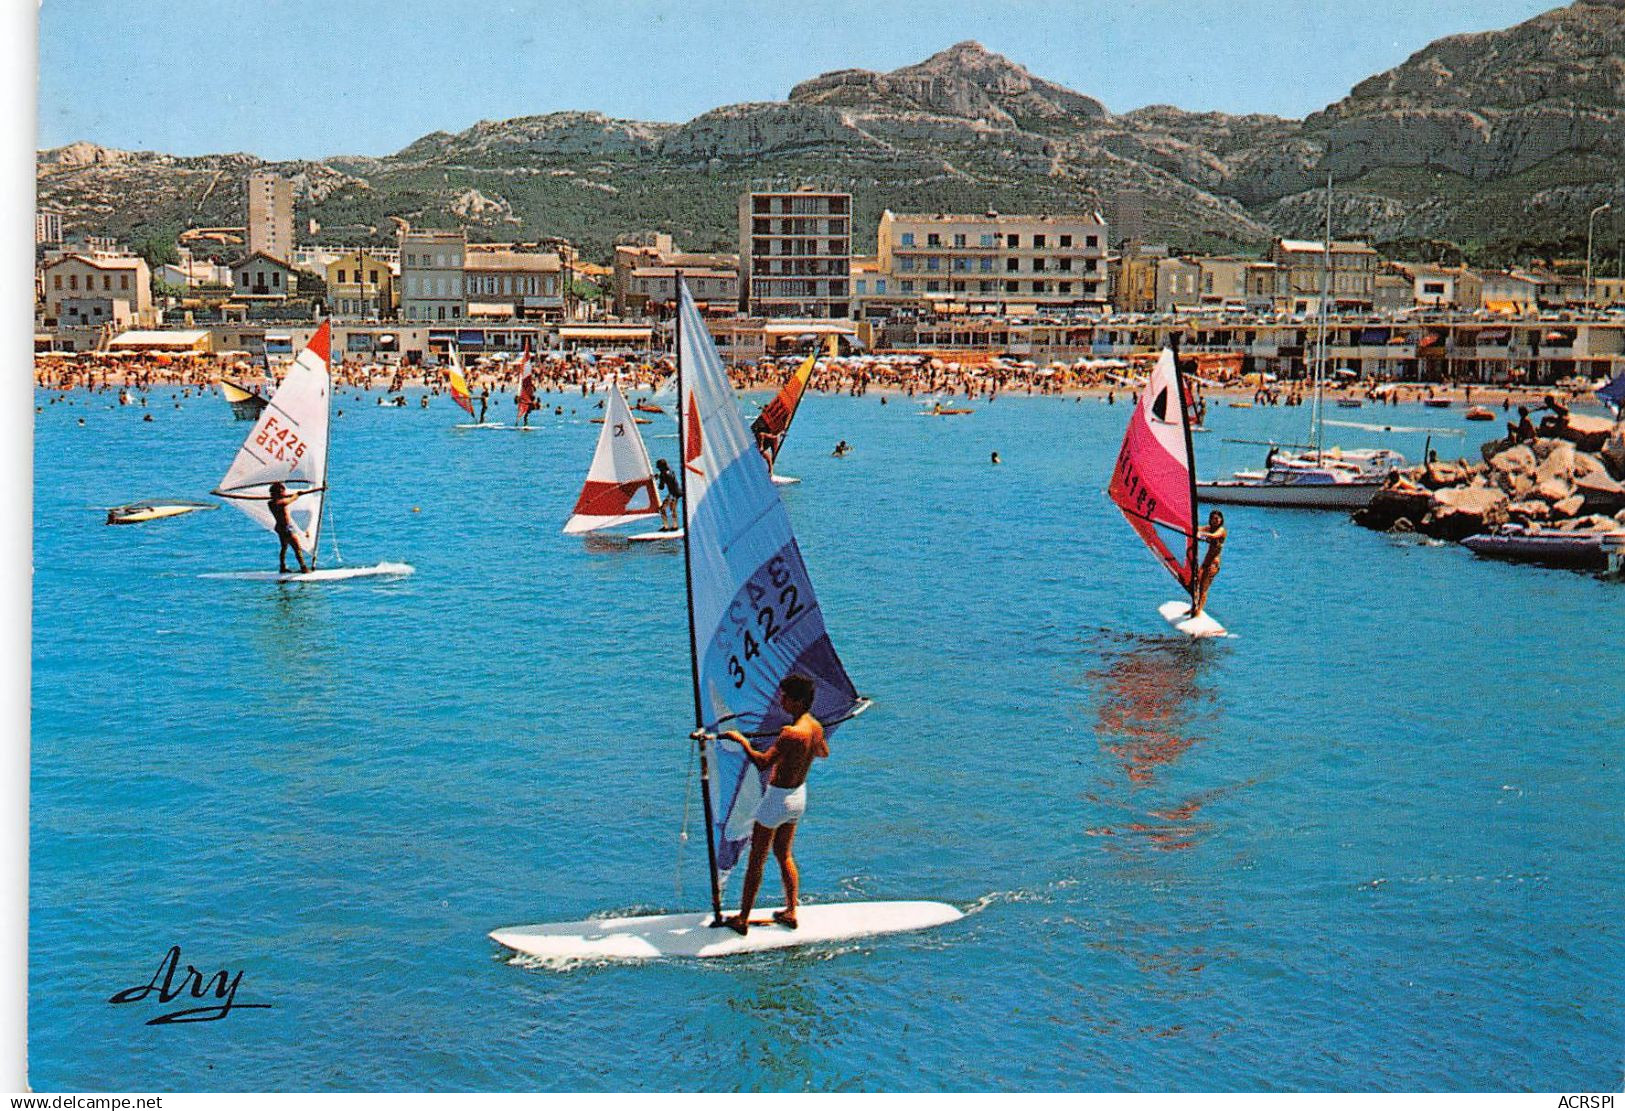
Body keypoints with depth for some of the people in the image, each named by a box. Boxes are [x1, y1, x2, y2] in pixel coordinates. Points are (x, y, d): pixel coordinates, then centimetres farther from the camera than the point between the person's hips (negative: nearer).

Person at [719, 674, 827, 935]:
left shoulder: (792, 733, -27)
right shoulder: (816, 726, -1)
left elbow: (763, 762, -32)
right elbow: (824, 752, 20)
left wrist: (742, 740, -20)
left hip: (778, 797, -8)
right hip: (799, 796, 8)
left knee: (757, 859, 3)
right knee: (784, 854, 22)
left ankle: (742, 919, 10)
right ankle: (790, 912, 24)